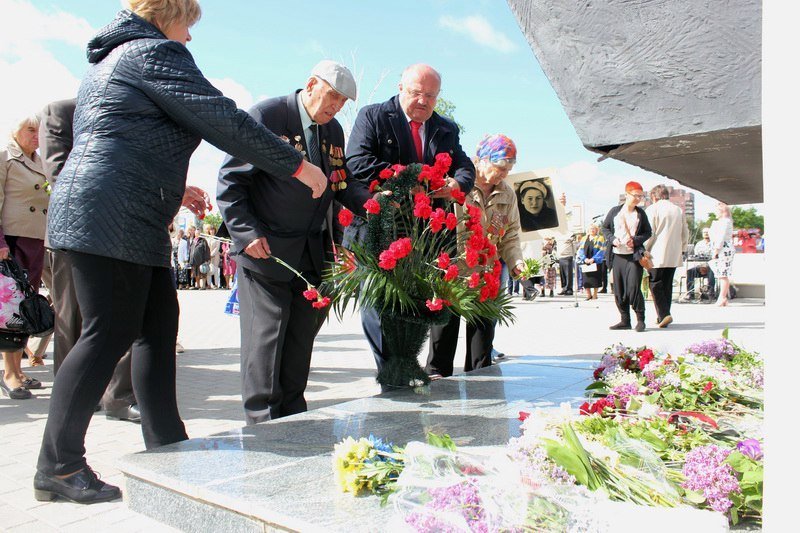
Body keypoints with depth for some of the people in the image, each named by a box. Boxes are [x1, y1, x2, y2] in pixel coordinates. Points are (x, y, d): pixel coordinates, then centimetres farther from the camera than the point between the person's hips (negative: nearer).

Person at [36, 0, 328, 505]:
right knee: (109, 334, -8)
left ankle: (167, 446, 13)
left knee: (159, 326, 8)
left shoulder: (109, 61, 27)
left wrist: (174, 188, 30)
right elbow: (224, 120, -11)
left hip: (129, 222, 10)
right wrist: (297, 165, -5)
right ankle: (58, 467, 0)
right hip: (113, 218, -10)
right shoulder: (155, 52, -4)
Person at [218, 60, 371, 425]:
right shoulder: (265, 116, -8)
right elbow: (231, 180, -9)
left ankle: (292, 418, 21)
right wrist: (246, 233, -17)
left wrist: (371, 202, -6)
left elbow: (340, 183, 13)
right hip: (265, 249, -6)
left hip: (314, 252, 7)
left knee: (302, 333, 9)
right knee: (266, 334, -4)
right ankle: (262, 423, 8)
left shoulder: (334, 131, 12)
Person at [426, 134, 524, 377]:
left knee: (483, 330, 11)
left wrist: (516, 262, -5)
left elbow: (510, 236, 9)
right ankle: (437, 377, 18)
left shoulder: (507, 194, 7)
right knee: (445, 329, 5)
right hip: (450, 272, -5)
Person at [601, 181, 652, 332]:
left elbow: (648, 232, 9)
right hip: (617, 255, 2)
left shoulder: (640, 213, 5)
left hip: (634, 255, -2)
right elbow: (605, 227, 13)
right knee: (619, 290, 5)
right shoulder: (615, 211, 6)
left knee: (633, 288, -10)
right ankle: (625, 320, 16)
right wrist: (612, 239, -5)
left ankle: (640, 319, 4)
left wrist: (635, 240, -8)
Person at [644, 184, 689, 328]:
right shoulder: (678, 210, 12)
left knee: (655, 284, -1)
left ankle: (664, 314, -14)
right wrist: (681, 249, 25)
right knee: (667, 285, 11)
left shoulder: (652, 209, -6)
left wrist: (644, 251, -2)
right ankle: (663, 317, 14)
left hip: (657, 255, -6)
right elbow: (685, 233, 15)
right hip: (674, 256, 6)